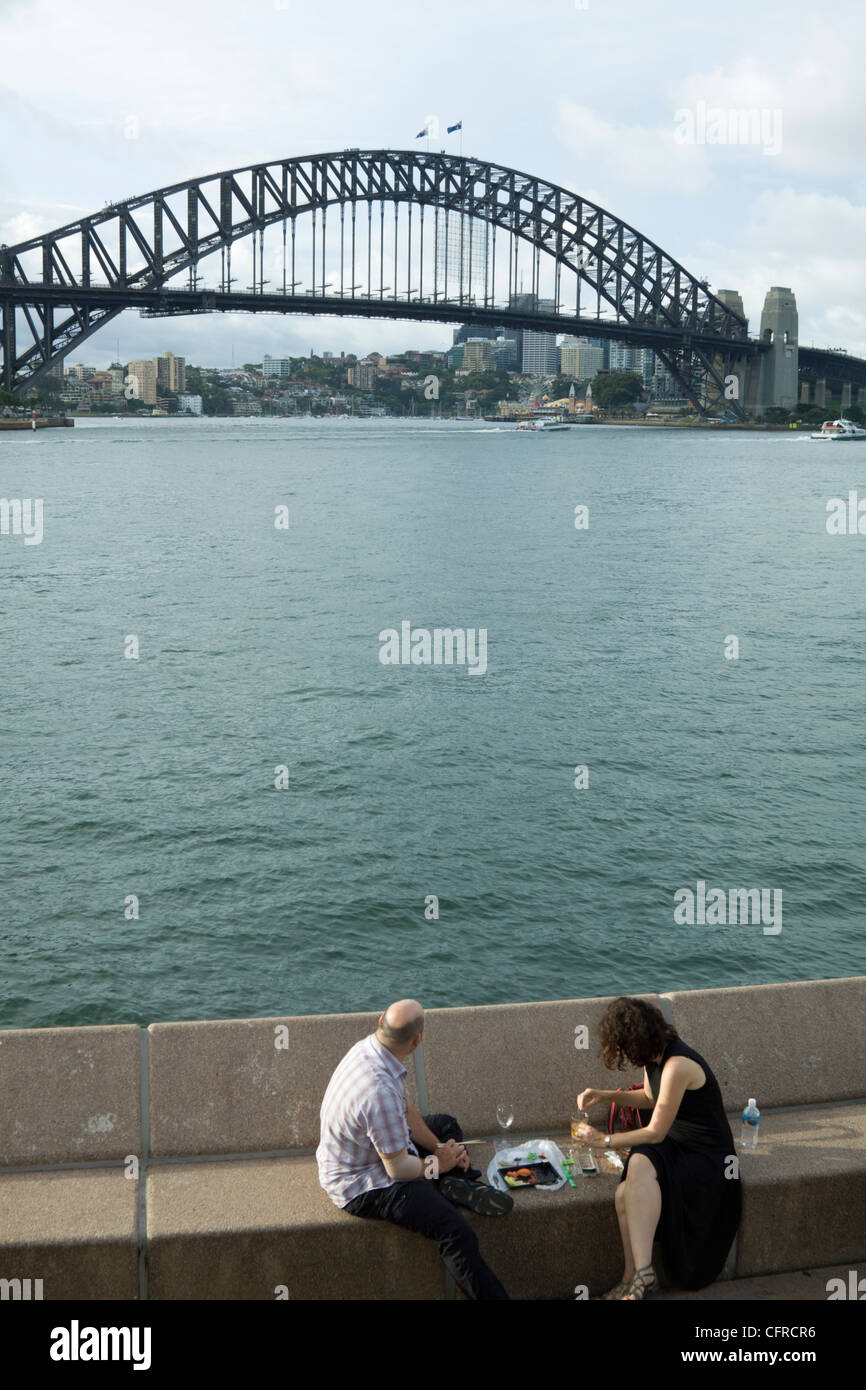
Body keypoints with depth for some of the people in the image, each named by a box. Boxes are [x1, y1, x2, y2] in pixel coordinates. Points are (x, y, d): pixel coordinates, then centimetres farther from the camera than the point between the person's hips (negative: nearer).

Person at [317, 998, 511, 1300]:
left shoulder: (368, 1047, -8)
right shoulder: (380, 1091, -36)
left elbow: (405, 1111, 9)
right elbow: (398, 1169, -25)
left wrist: (439, 1147, 3)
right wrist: (437, 1164, -7)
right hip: (362, 1187, -10)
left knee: (445, 1124, 26)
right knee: (458, 1233, -23)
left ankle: (455, 1183, 3)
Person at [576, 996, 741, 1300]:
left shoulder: (677, 1065, -24)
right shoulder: (654, 1056, 5)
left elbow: (656, 1132, -20)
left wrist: (605, 1140, -10)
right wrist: (605, 1096, 14)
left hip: (706, 1160, -8)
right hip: (676, 1148, 8)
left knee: (641, 1163, -36)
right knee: (625, 1195, -23)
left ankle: (641, 1272, -34)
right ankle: (634, 1276, -18)